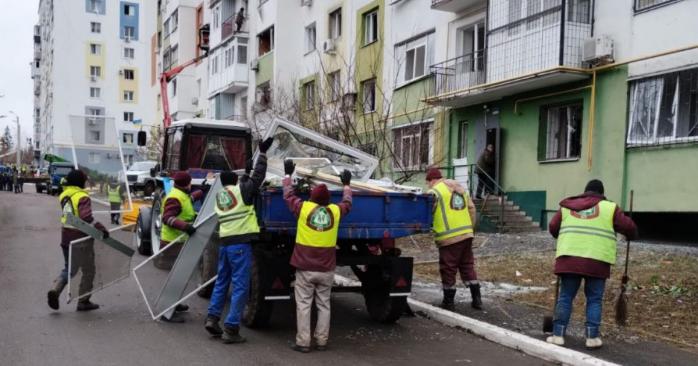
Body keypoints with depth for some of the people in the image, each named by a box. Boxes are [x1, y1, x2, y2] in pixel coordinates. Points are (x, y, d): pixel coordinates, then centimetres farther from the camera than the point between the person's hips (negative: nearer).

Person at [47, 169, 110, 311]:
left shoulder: (63, 196, 8)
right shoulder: (82, 197, -16)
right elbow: (86, 218, -29)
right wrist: (101, 228, -31)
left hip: (66, 237, 7)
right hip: (81, 239, -7)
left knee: (69, 268, 21)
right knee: (88, 271, 9)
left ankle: (55, 289, -3)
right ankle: (83, 302, 13)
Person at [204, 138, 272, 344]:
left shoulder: (219, 196, 16)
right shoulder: (240, 190, -3)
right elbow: (258, 177, -5)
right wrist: (263, 153, 2)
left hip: (224, 242, 7)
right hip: (240, 243, -7)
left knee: (221, 282, 20)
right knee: (240, 286, -3)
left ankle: (212, 318, 17)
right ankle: (231, 329, -4)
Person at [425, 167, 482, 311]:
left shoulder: (434, 192, -8)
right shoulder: (460, 188, 16)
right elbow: (471, 209, 16)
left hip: (449, 237, -7)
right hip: (466, 234, 7)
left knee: (448, 269, 4)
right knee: (467, 266, 15)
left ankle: (448, 302, 12)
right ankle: (476, 299, 15)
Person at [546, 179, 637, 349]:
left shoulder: (567, 207, 15)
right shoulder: (609, 207, 9)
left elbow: (553, 227, 15)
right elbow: (628, 227, 6)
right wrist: (631, 235, 28)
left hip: (569, 258, 2)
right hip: (597, 261, -2)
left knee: (565, 297, 7)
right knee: (594, 299, 9)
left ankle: (558, 334, 4)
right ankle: (592, 337, 7)